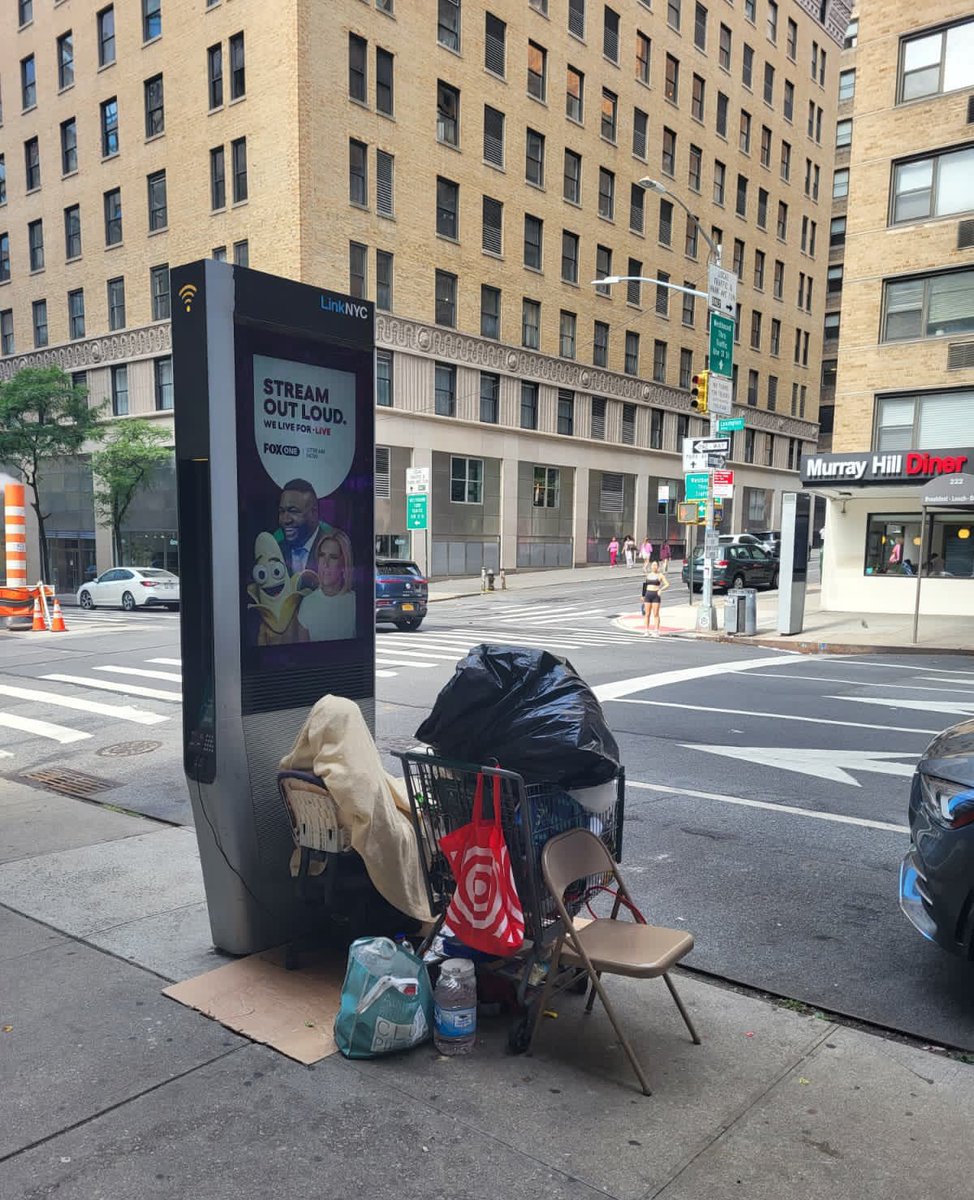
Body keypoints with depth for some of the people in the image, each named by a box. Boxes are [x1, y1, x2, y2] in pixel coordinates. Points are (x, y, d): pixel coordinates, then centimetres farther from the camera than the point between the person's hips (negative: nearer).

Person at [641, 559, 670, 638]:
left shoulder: (660, 575, 0)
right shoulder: (648, 575, 12)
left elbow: (667, 584, -4)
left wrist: (661, 589, -19)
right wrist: (643, 596, 18)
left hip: (656, 595, -3)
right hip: (648, 595, 3)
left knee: (656, 614, -3)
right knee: (647, 614, 3)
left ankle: (656, 631, 0)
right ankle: (646, 631, 8)